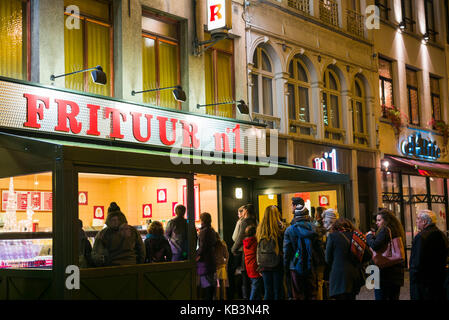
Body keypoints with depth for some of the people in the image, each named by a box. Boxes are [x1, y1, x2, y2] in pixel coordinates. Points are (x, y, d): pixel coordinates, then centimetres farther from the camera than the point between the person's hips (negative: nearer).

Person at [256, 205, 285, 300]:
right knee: (278, 291, 3)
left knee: (268, 291, 8)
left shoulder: (260, 229, 3)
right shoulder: (280, 228, -9)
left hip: (264, 264, 3)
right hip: (277, 263, -3)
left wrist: (260, 265, 14)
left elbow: (259, 249, 8)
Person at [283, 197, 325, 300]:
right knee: (312, 293, 10)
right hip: (311, 267, 2)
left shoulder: (289, 230, -7)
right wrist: (321, 263, 8)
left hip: (296, 267, -2)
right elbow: (319, 246, -1)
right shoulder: (312, 227, -3)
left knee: (298, 295, 5)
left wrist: (286, 266, 8)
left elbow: (286, 250, -3)